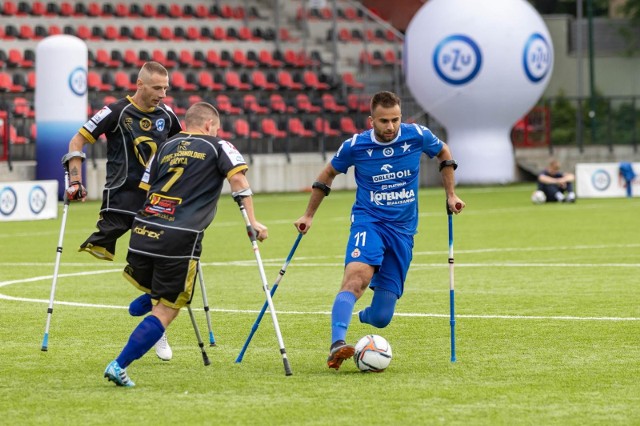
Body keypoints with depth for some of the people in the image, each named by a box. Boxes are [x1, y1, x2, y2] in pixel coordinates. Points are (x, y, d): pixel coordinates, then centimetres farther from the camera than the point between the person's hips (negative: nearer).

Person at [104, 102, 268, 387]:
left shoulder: (166, 147, 21)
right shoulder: (217, 147, 9)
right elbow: (237, 177, -5)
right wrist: (252, 221, -2)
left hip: (143, 230, 4)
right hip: (179, 239, -4)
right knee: (167, 310, 2)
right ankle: (119, 365, -5)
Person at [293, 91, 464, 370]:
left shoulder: (417, 136, -5)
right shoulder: (355, 146, -7)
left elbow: (443, 153, 18)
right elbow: (328, 174, 12)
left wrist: (450, 195, 17)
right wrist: (309, 215, 15)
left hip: (403, 230, 2)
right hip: (368, 222, -2)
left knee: (381, 318, -1)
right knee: (357, 276, -35)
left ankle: (361, 316, 36)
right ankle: (337, 345, -44)